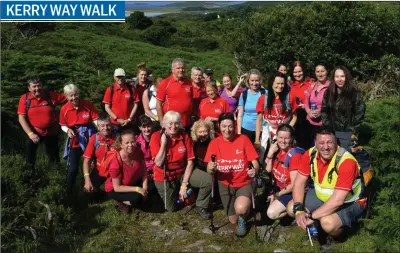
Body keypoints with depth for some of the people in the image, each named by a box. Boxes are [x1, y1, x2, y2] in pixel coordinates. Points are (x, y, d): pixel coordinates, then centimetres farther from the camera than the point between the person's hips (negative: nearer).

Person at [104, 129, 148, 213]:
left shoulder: (138, 153, -19)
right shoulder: (116, 162, -33)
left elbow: (144, 171, -6)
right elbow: (117, 187, -26)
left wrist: (144, 188, -20)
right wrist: (137, 189, -29)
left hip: (133, 182, 6)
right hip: (114, 189, -6)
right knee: (137, 198, -28)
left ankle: (126, 201, 9)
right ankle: (119, 201, 1)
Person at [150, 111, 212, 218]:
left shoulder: (185, 136, -12)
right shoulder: (156, 137, -17)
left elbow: (190, 161, -11)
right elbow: (158, 163, -22)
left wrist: (184, 184, -16)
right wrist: (163, 143, -27)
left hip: (183, 172, 1)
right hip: (164, 176, -1)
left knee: (209, 180, -21)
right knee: (171, 208, 6)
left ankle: (201, 206, 5)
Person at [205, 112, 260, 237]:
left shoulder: (243, 139, -11)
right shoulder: (214, 143, -5)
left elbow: (255, 162, -10)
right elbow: (209, 169, -7)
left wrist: (254, 170, -33)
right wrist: (211, 168, -32)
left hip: (244, 183, -2)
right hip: (225, 185, 3)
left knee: (240, 209, -32)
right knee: (233, 220, 8)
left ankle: (242, 218, 6)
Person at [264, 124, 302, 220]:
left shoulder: (295, 155, -23)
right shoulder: (278, 150, -4)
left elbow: (294, 185, -20)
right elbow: (267, 170, -5)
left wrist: (277, 194, -11)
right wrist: (270, 152, -15)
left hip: (291, 192, -8)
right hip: (278, 188, 8)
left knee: (272, 213, -20)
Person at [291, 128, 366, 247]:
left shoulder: (346, 161, -33)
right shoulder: (310, 154, -16)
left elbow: (338, 200, -34)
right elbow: (299, 182, -11)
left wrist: (311, 216, -31)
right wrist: (299, 210, -25)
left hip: (349, 202, -6)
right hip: (322, 196, 6)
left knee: (328, 223, -33)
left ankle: (336, 234, 3)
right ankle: (318, 227, 18)